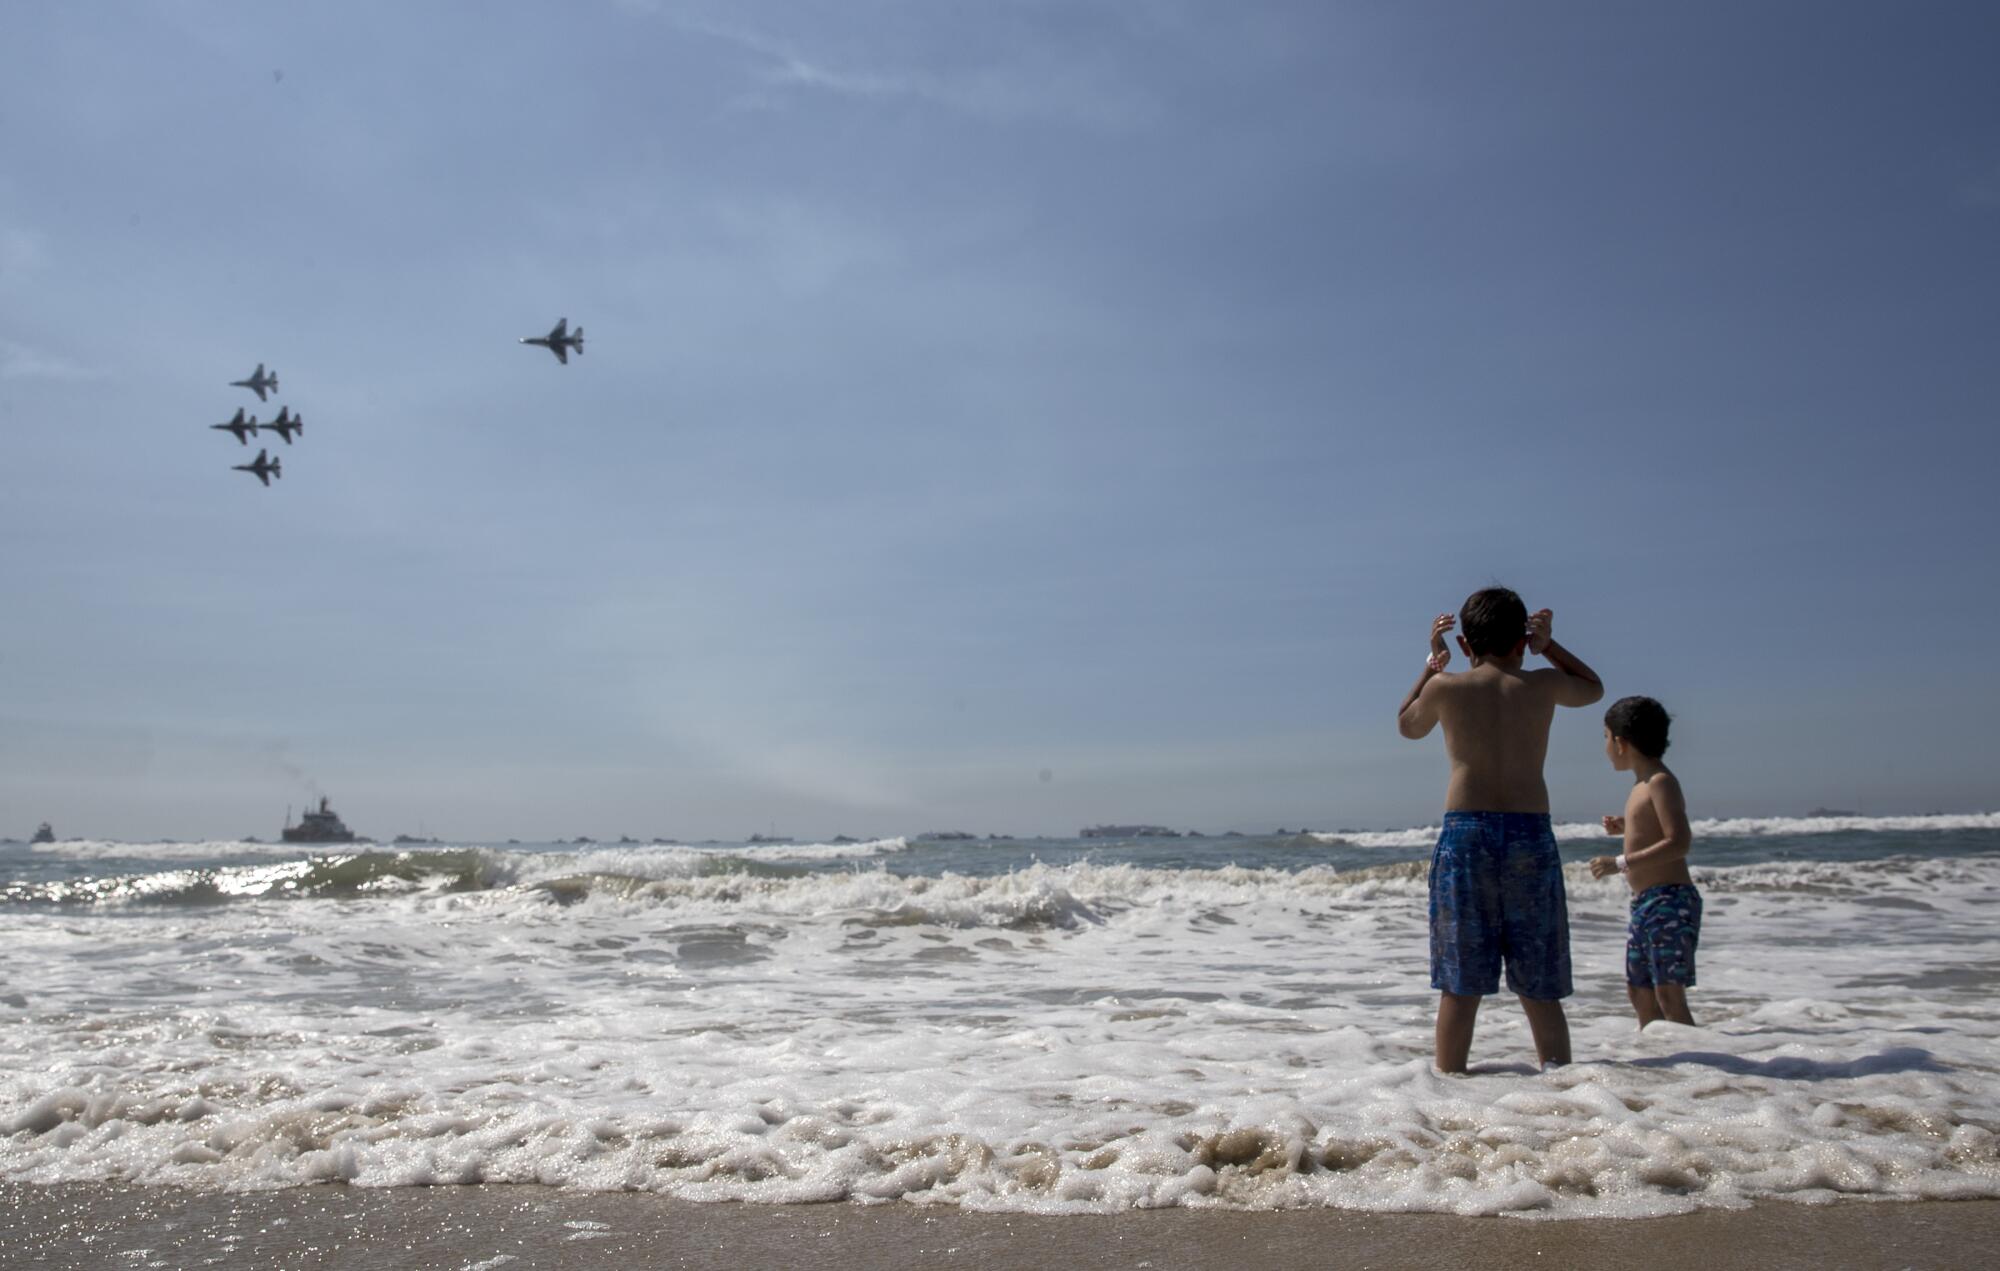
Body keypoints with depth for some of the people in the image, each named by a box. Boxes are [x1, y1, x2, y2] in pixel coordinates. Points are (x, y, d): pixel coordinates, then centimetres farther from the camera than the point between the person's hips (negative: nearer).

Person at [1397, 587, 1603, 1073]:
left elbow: (1407, 725, 26)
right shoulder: (1543, 684, 6)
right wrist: (1549, 645, 30)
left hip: (1465, 834, -1)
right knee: (1539, 989, 9)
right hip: (1532, 836, 1)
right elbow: (1593, 689, 29)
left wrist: (1433, 661, 29)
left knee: (1460, 985, 2)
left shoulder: (1445, 687, 3)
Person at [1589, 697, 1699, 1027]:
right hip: (1645, 902, 10)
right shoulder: (1644, 785, 17)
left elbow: (1679, 843, -22)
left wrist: (1620, 863, -23)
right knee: (1639, 991, 15)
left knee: (1669, 995, -14)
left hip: (1670, 901, -10)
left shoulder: (1660, 781, -11)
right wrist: (1626, 828, 20)